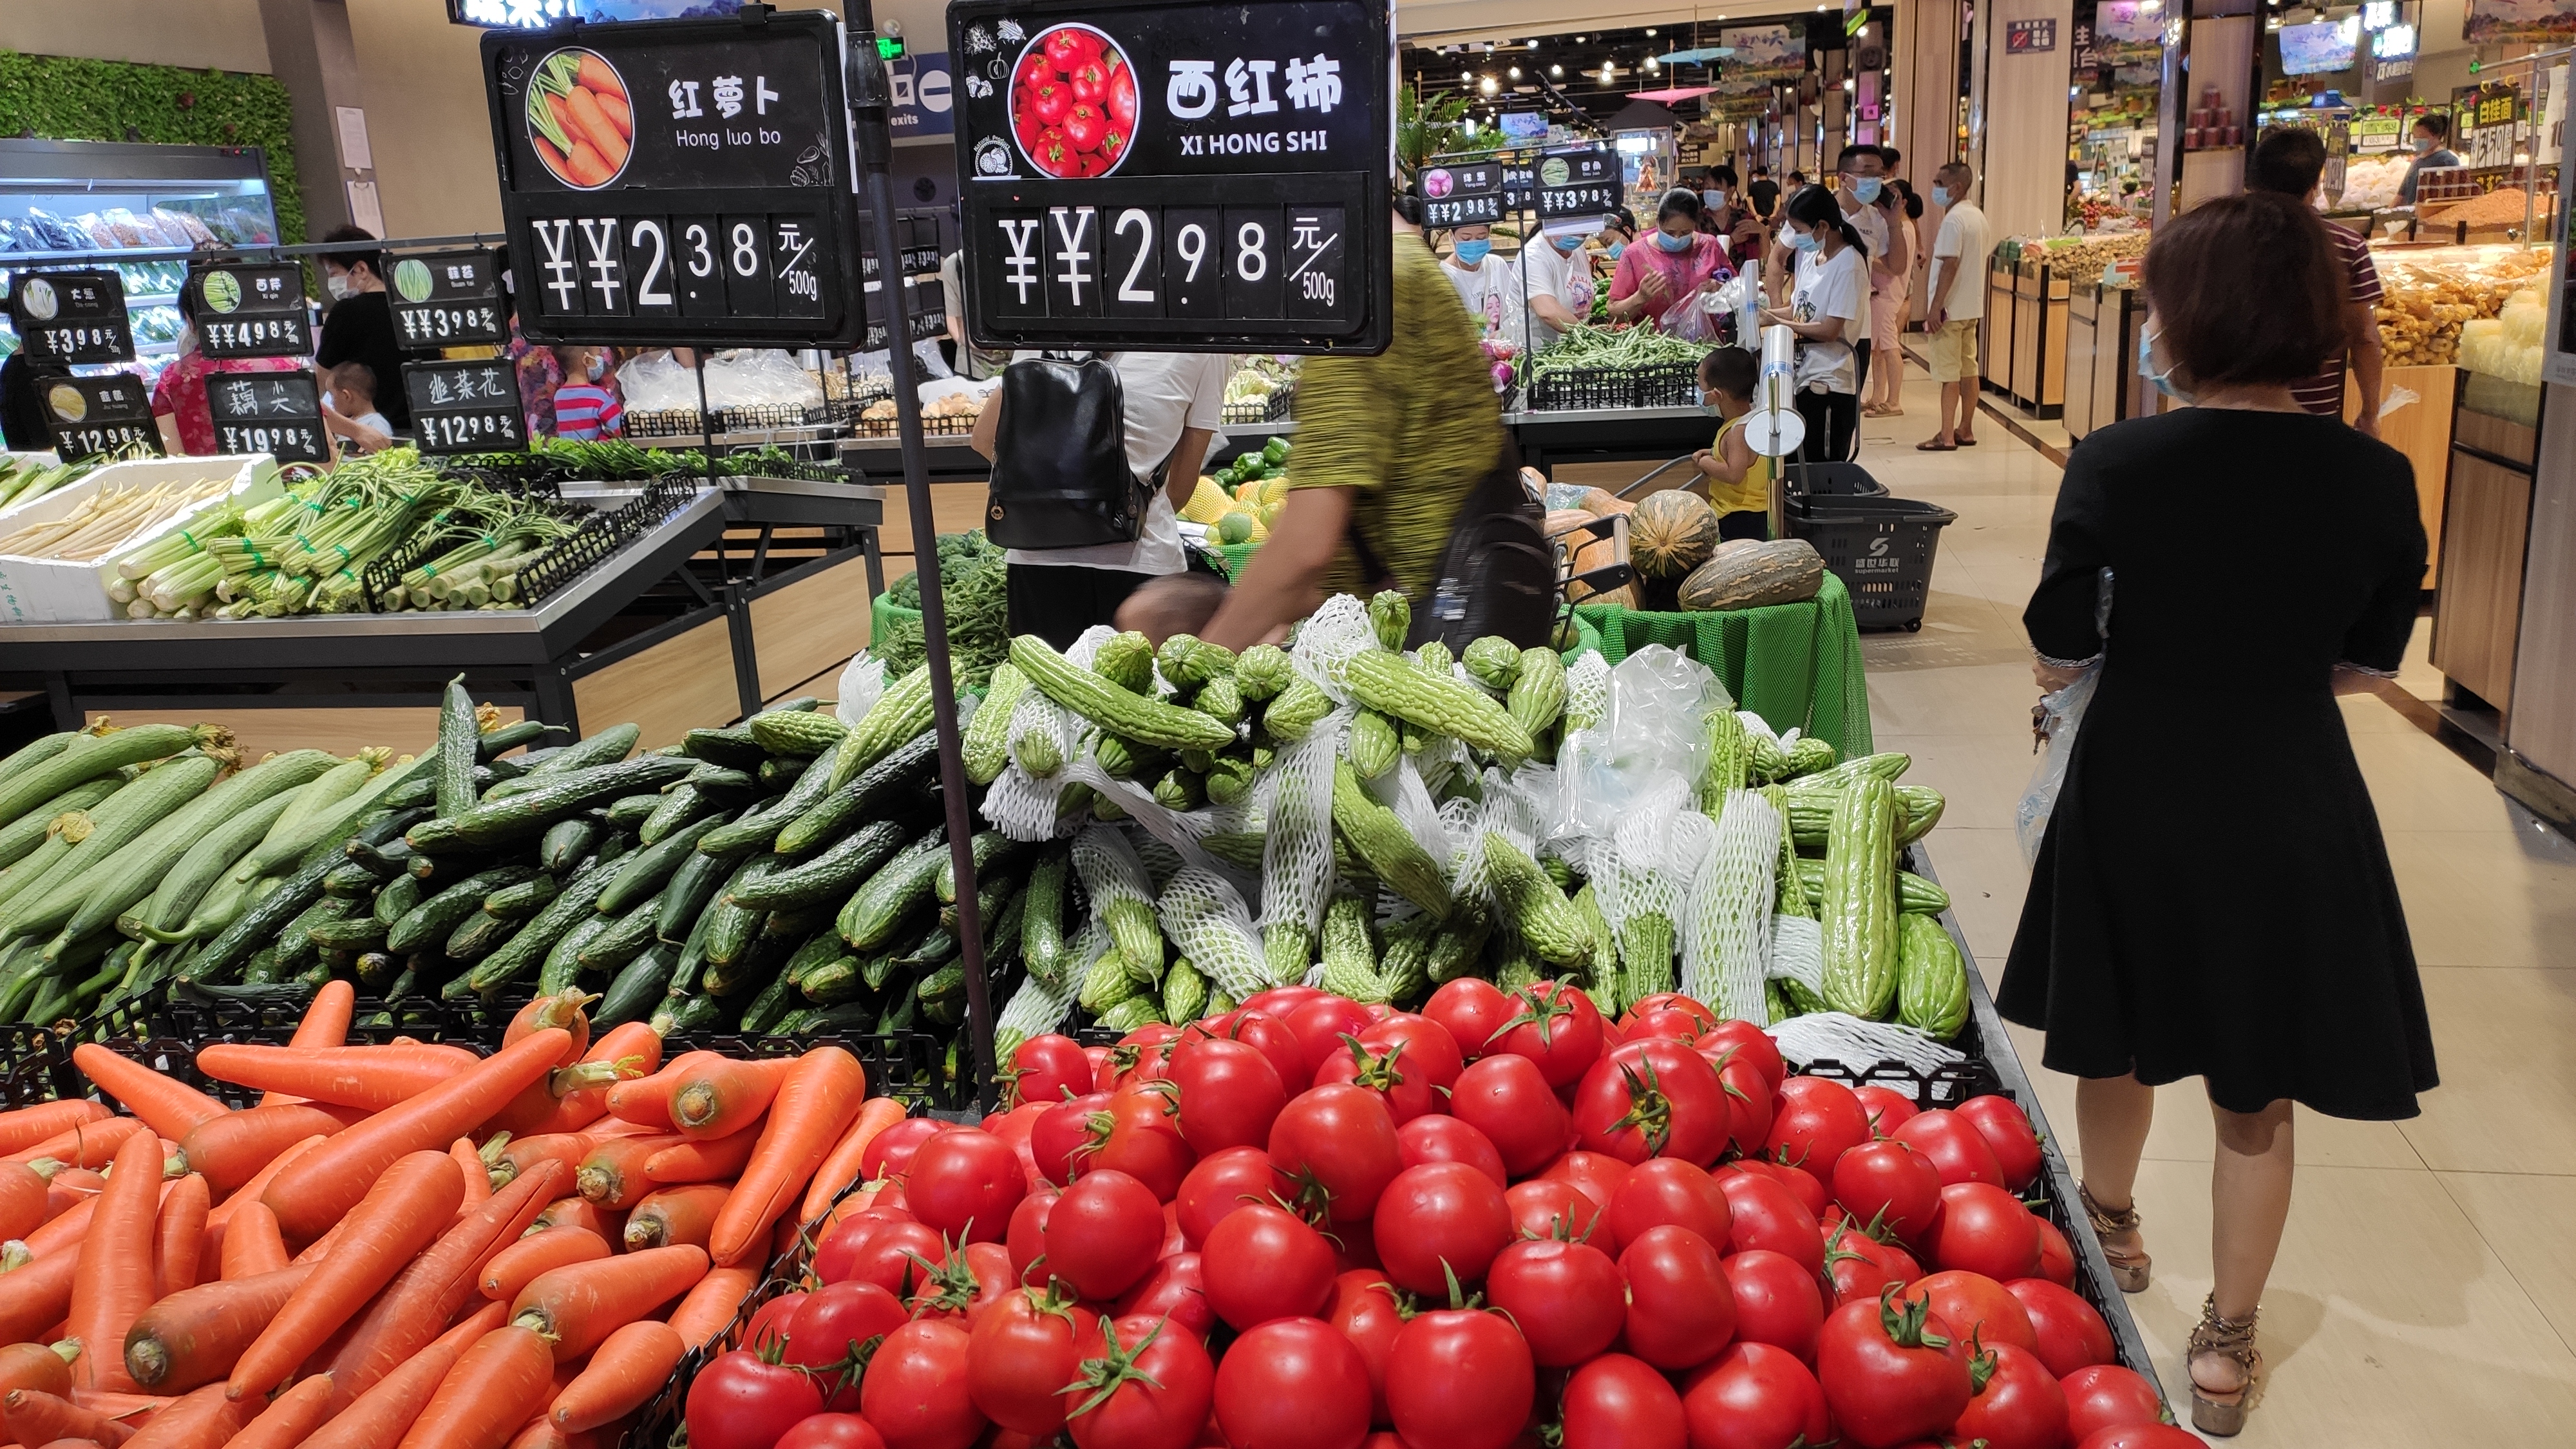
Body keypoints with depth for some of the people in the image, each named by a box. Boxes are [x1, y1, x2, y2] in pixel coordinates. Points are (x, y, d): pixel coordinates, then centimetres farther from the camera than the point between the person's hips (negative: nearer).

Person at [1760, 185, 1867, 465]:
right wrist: (1765, 314, -2)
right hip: (1804, 376, 8)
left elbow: (1829, 330, -18)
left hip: (1829, 382, -8)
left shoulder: (1849, 265, -14)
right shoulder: (1809, 254, 10)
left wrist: (1777, 321, -14)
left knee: (1826, 471, -2)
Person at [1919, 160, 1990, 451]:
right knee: (1968, 370, 11)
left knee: (1948, 373, -6)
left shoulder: (1953, 220, -16)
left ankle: (1947, 437, -4)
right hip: (1972, 307, 9)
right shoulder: (1978, 216, 12)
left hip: (1950, 309, -9)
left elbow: (1950, 265, -21)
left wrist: (1935, 307, -21)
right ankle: (1965, 431, 17)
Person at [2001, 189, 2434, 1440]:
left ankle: (2110, 1228, 48)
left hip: (2137, 790, -1)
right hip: (2292, 807, 1)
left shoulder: (2116, 464, -18)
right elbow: (2365, 665, 2)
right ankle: (2228, 1343, 28)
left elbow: (2059, 656, -9)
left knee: (2118, 1037, 24)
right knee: (2256, 1093, 15)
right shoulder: (2376, 480, -10)